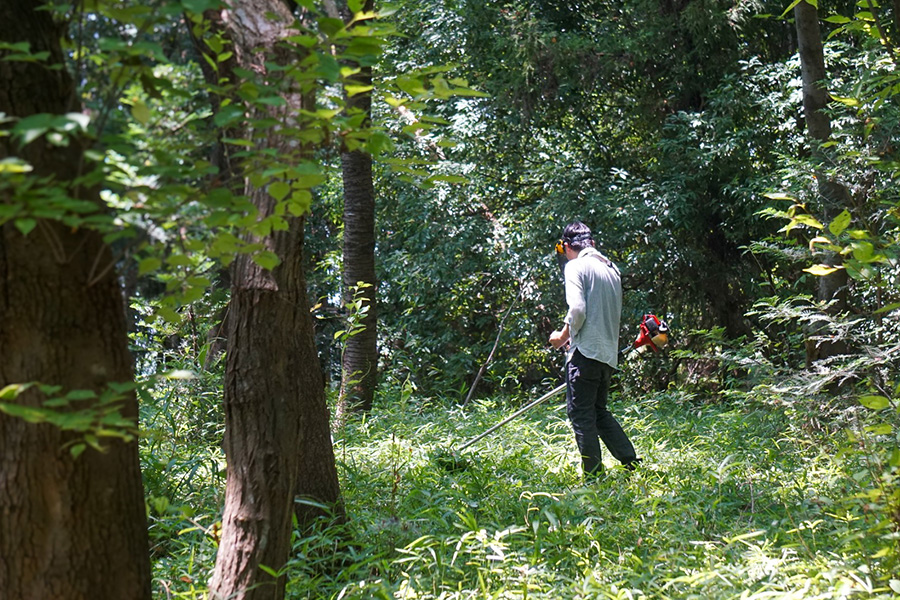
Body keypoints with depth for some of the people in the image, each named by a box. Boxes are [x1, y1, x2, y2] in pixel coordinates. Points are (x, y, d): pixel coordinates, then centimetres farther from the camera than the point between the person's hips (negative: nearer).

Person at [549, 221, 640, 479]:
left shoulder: (576, 266, -6)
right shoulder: (611, 268, 17)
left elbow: (577, 310, -18)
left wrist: (563, 336, 0)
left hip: (586, 351, -8)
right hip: (609, 352, 8)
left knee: (580, 412, -2)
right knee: (599, 411, 18)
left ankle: (593, 475, -3)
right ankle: (633, 464, 12)